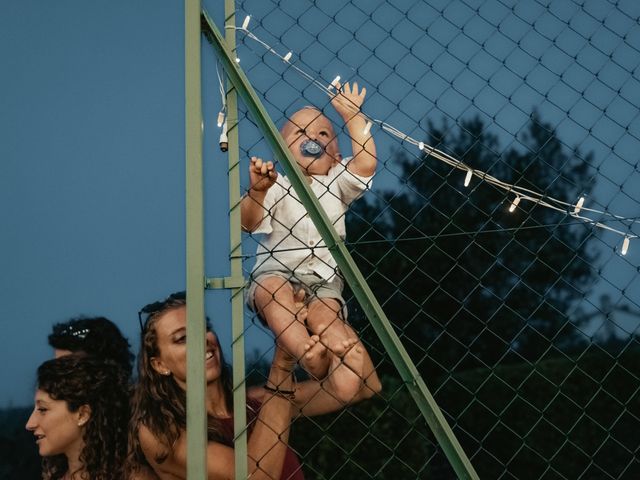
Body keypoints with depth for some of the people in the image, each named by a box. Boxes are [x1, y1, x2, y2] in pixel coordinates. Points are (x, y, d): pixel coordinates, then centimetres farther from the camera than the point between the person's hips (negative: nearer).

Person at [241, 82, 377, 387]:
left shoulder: (337, 184, 19)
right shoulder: (275, 186, 9)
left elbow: (365, 164, -1)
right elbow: (249, 224, -7)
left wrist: (352, 115, 2)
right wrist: (256, 191, -27)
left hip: (324, 280, 3)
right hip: (277, 271, -3)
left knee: (325, 315, -28)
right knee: (272, 291, -37)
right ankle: (308, 355, -56)